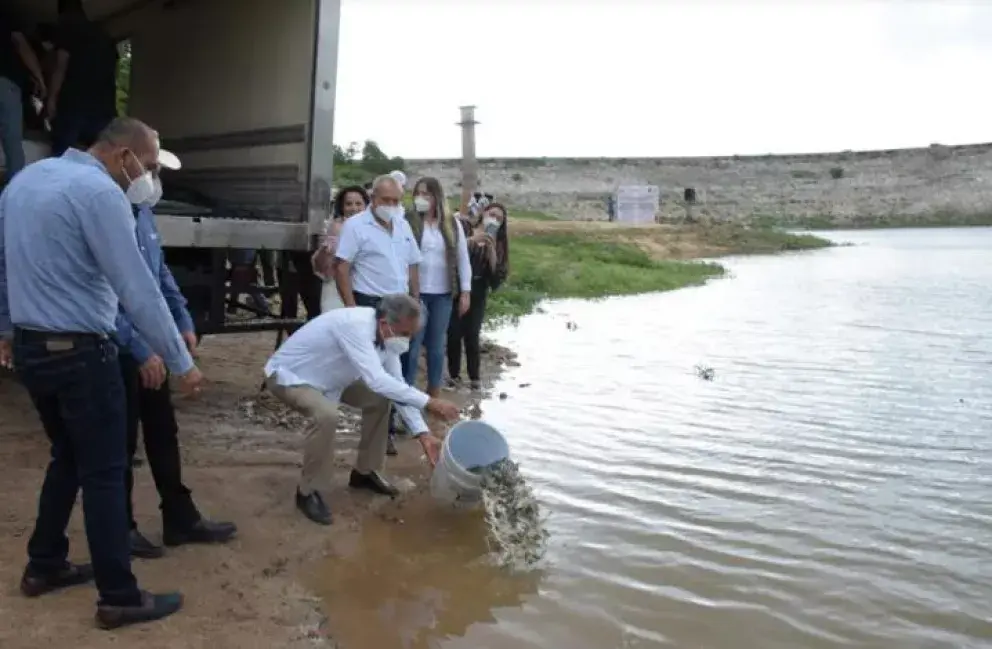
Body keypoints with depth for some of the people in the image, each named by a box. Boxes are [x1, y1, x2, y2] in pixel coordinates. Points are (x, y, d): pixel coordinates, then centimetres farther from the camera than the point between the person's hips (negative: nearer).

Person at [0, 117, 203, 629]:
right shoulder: (100, 192, -18)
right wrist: (180, 362, -16)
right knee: (104, 472, 0)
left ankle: (44, 566, 33)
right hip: (78, 353, -9)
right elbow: (138, 290, -21)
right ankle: (120, 598, 9)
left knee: (67, 457, 22)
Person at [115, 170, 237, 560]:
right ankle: (121, 528, 24)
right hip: (119, 350, -8)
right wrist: (138, 348, -23)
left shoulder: (144, 212, 6)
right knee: (122, 441, 6)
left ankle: (181, 519, 27)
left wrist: (183, 320, 14)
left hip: (151, 343, 9)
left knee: (164, 433, 15)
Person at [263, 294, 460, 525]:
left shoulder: (387, 334, -11)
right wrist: (429, 402, -45)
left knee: (378, 400, 2)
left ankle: (365, 472, 19)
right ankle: (309, 492, -14)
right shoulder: (355, 325, -38)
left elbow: (397, 384, -5)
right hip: (288, 375, -9)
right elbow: (377, 380, -47)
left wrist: (422, 432, -13)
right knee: (327, 415, -34)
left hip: (326, 376, 9)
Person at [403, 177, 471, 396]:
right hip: (415, 292, -3)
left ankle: (434, 393, 24)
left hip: (442, 294, 3)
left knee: (437, 345, 12)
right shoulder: (408, 221, -4)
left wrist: (465, 292, 5)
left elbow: (463, 259, 8)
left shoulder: (452, 224, 6)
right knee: (412, 345, 0)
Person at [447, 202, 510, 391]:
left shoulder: (497, 243, 11)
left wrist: (491, 249, -13)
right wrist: (472, 240, -22)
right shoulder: (465, 231, 2)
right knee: (454, 333, -4)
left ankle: (475, 377, 10)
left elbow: (497, 272, -2)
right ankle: (454, 374, 11)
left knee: (472, 335, -3)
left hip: (478, 293, 1)